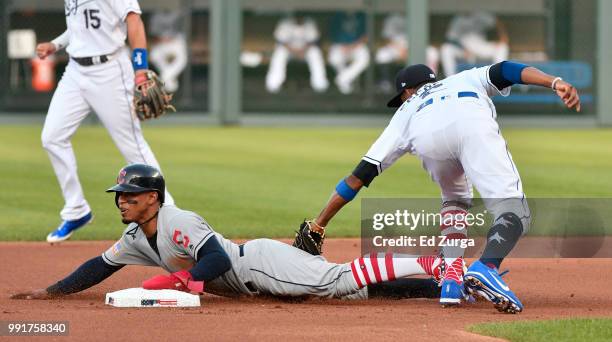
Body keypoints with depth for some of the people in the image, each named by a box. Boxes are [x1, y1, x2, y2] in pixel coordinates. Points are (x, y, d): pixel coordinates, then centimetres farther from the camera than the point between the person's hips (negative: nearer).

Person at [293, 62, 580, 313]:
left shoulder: (406, 112, 41)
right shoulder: (468, 80, 45)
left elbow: (360, 175, 36)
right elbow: (506, 71, 23)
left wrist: (318, 225, 40)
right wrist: (556, 83, 8)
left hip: (427, 138, 2)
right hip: (474, 124, -2)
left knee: (455, 200, 31)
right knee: (513, 211, -6)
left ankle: (452, 275, 10)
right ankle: (486, 267, -35)